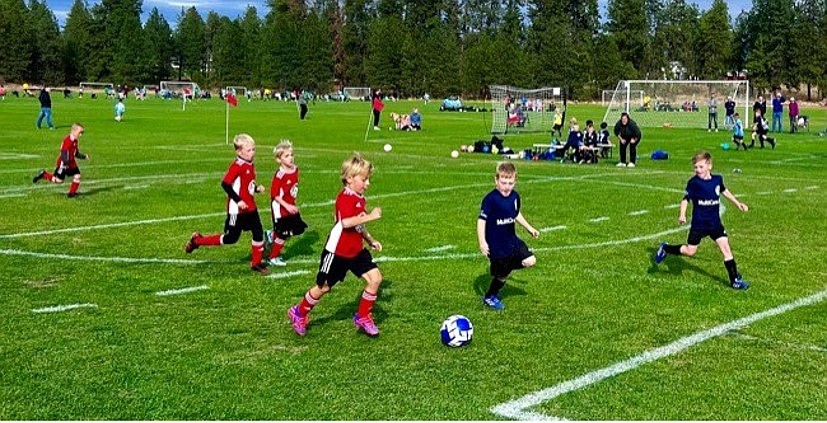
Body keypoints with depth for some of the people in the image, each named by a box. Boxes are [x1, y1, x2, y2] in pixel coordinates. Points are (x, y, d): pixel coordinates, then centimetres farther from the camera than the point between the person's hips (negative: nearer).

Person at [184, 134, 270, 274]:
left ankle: (256, 263, 17)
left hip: (250, 208, 8)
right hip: (237, 210, -8)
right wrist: (238, 200, -26)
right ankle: (197, 240, 18)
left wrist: (257, 188, 1)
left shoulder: (250, 165, 8)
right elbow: (225, 184, -24)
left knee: (259, 233, 3)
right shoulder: (237, 166, -18)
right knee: (231, 238, 3)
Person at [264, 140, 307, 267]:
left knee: (298, 229, 10)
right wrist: (287, 206, -23)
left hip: (290, 206, 8)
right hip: (280, 208, -8)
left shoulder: (295, 170, 1)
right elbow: (274, 194, -20)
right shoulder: (280, 174, -22)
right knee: (283, 234, 1)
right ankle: (273, 258, 20)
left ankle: (270, 235, 28)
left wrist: (292, 204, 15)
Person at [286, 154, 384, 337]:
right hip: (337, 251, -8)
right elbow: (346, 222, -38)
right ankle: (299, 313, 30)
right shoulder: (345, 197, -21)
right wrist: (370, 216, -38)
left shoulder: (360, 198, 8)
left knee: (375, 278, -4)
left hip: (356, 250, 8)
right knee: (323, 286, 7)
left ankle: (362, 317, 11)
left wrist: (371, 240, 16)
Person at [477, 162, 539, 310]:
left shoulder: (514, 196, 2)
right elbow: (481, 220, -20)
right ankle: (489, 298, 30)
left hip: (512, 241, 7)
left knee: (530, 261, -1)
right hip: (496, 245, -7)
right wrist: (482, 242, -27)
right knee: (502, 274, 4)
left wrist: (529, 228, 25)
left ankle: (504, 269, 21)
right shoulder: (490, 199, -20)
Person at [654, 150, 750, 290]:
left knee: (725, 247, -5)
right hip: (699, 224, -3)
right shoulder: (694, 182, -13)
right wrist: (682, 215, -24)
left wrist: (738, 203, 25)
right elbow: (686, 199, -8)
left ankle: (735, 279, 3)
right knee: (690, 251, 2)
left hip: (715, 223, 3)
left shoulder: (717, 179, 0)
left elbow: (724, 191, 21)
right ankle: (665, 249, 27)